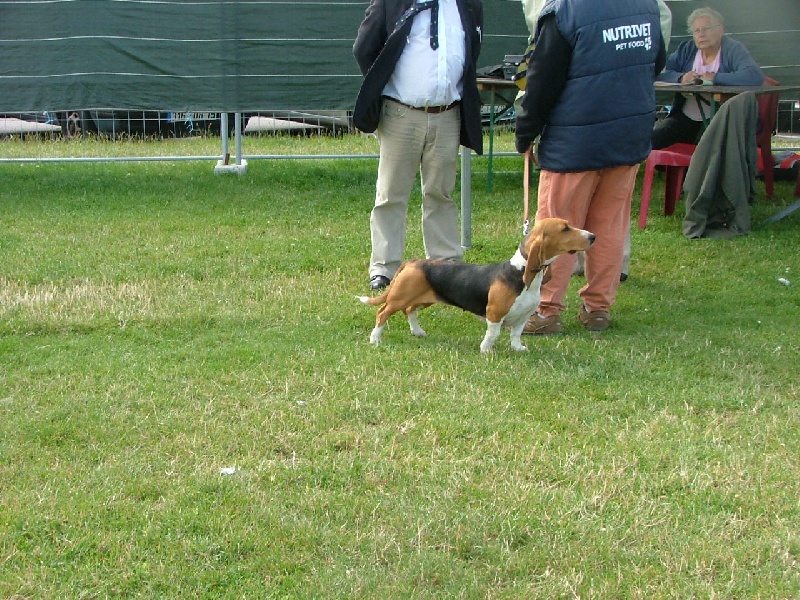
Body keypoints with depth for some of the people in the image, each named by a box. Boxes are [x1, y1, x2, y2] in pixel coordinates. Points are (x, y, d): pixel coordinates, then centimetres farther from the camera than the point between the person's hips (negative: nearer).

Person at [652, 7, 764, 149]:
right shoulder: (686, 49, 12)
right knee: (650, 139, -17)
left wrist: (715, 78, -22)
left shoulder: (733, 49, -3)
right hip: (685, 118, 4)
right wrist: (681, 78, -16)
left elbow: (756, 76, -21)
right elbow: (660, 72, 4)